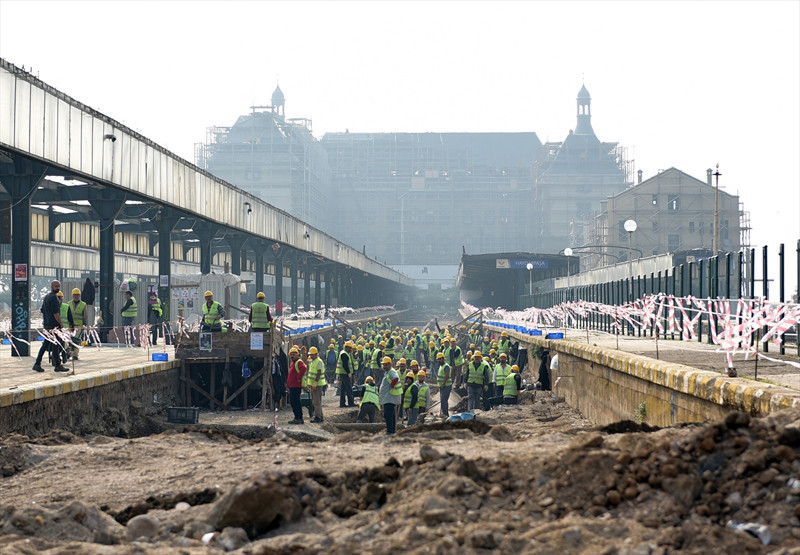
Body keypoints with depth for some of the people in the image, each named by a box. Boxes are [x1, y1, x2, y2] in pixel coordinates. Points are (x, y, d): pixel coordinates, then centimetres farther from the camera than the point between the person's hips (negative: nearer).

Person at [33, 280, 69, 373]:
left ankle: (37, 364, 8)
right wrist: (61, 323, -14)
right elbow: (55, 313, -19)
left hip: (46, 324, 10)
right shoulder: (53, 297, -14)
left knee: (45, 344, 11)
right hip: (54, 325, -10)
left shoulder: (46, 297, 17)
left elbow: (42, 310, 23)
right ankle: (57, 365, -1)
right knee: (56, 345, -4)